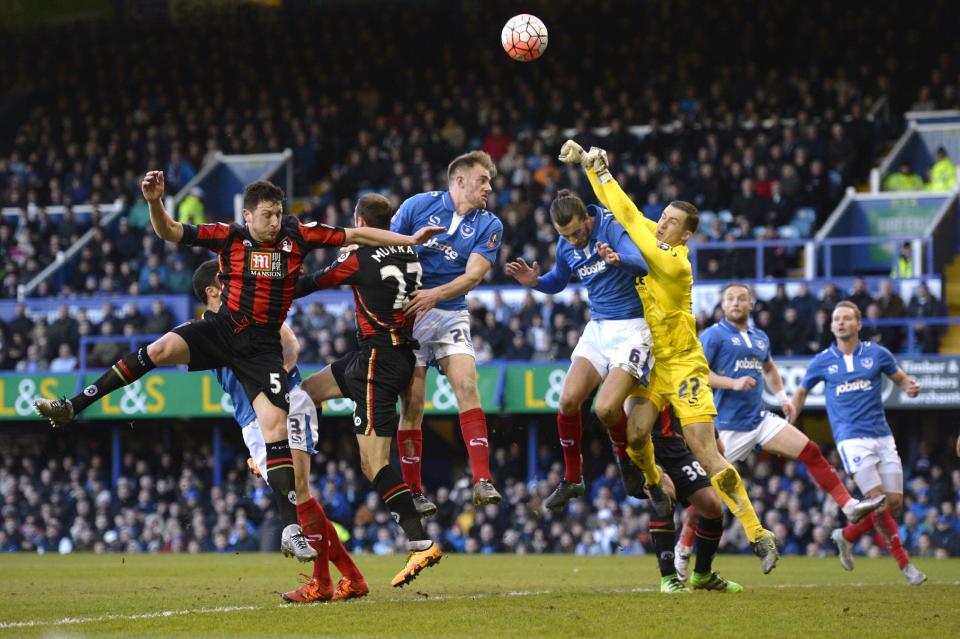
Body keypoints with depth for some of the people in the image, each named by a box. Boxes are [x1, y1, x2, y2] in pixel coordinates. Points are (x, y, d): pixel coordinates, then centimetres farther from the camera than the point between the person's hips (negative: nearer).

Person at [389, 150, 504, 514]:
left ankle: (483, 482, -22)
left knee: (466, 385, -17)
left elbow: (473, 275, -9)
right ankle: (412, 491, 6)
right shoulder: (418, 205, -1)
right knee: (412, 402, -4)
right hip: (407, 314, -1)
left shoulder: (489, 226, 2)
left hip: (450, 315, 2)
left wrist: (435, 294, -25)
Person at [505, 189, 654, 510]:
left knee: (606, 408, -20)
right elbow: (558, 281, 24)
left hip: (632, 328, -7)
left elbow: (641, 264, -33)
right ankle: (572, 480, 10)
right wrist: (535, 281, 2)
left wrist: (618, 258, -55)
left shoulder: (612, 228, -16)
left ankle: (629, 463, 12)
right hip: (598, 327, 7)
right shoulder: (565, 247, 5)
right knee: (568, 401, -8)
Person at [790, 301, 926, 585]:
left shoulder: (877, 354, 5)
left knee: (894, 501, -1)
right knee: (878, 500, -16)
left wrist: (910, 386, -8)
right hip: (852, 438, -3)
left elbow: (901, 378, 16)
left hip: (882, 436, 3)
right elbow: (801, 392, 18)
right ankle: (904, 563, -7)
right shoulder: (822, 362, 4)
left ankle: (847, 536, 23)